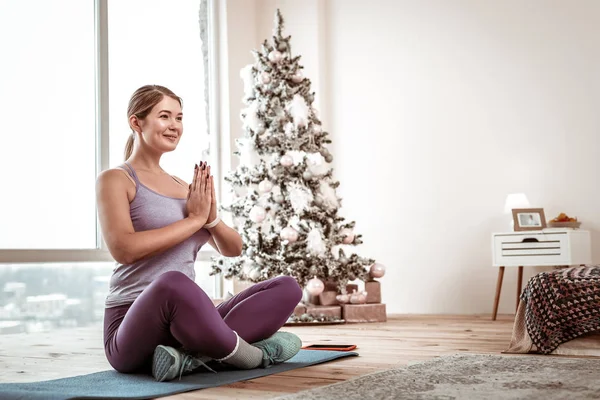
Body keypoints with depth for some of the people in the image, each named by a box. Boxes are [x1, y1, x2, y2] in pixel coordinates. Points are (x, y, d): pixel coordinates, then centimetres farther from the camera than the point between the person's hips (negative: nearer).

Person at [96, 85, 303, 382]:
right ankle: (254, 355, -18)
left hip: (185, 322, 7)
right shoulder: (115, 179, -2)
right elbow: (124, 249, -20)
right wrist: (194, 219, -12)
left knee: (287, 287, -7)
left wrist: (211, 218, -4)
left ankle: (192, 355, -25)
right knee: (171, 282, -41)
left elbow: (233, 249, 18)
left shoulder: (183, 187, 17)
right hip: (132, 331, -7)